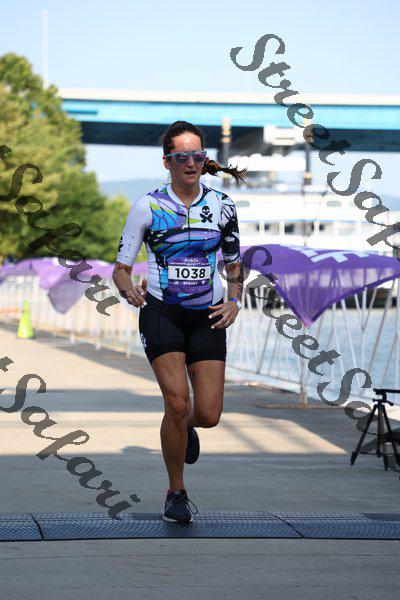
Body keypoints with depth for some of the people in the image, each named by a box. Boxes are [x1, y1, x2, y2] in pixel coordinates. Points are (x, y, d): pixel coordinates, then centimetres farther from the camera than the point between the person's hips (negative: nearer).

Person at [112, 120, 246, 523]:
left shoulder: (222, 206, 3)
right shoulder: (148, 206, -4)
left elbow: (234, 264, 15)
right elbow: (121, 267, 2)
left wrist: (235, 301, -3)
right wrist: (130, 292, -20)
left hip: (208, 317, 2)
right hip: (161, 313, -2)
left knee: (208, 415, -7)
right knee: (177, 402, -19)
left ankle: (186, 427, 33)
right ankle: (176, 494, 1)